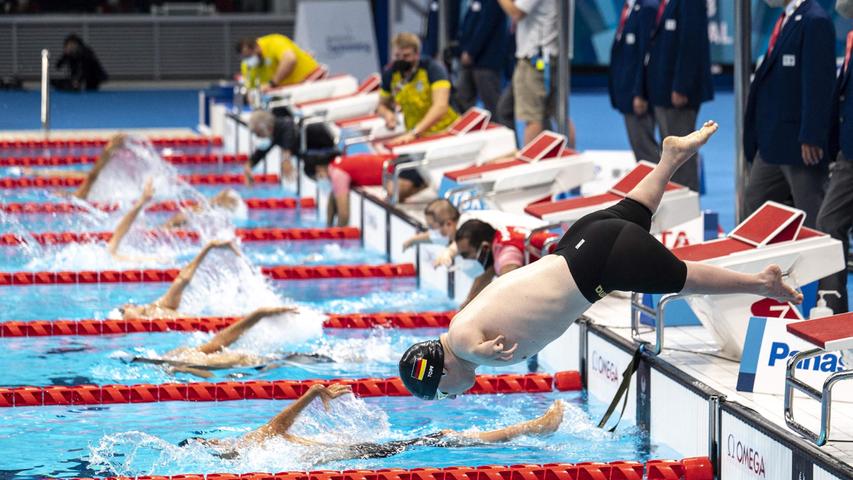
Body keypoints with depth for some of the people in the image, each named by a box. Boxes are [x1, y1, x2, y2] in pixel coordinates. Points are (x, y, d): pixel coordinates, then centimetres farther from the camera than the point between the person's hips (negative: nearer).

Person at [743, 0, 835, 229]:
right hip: (773, 141, 10)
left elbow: (818, 84, -20)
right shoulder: (785, 20, 13)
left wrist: (811, 137, -23)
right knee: (755, 202, 15)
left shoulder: (815, 21, -16)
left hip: (800, 143, -10)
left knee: (812, 216, -2)